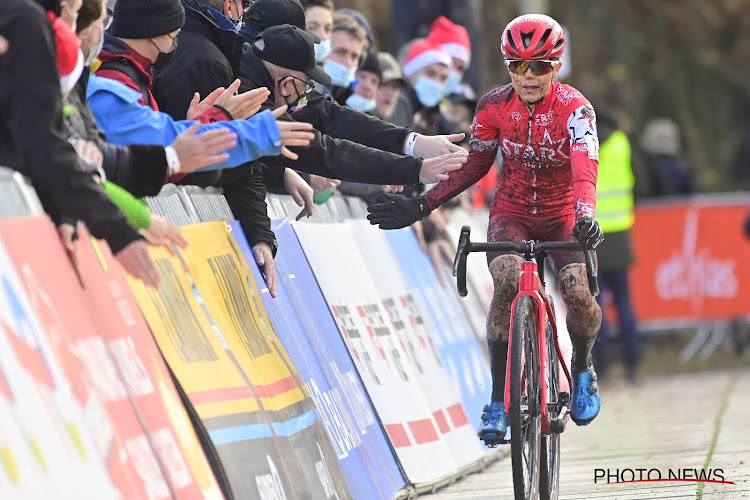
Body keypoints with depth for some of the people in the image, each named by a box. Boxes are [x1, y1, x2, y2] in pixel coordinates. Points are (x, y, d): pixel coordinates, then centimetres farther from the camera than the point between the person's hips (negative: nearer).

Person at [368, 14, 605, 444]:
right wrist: (421, 206, -8)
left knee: (578, 292, -26)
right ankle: (499, 401, -21)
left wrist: (585, 216, -56)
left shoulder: (575, 109, -21)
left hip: (561, 216, -1)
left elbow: (585, 168, -37)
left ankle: (583, 369, 9)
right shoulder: (495, 107, -12)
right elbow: (473, 166, 1)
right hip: (512, 213, 1)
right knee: (507, 282, -30)